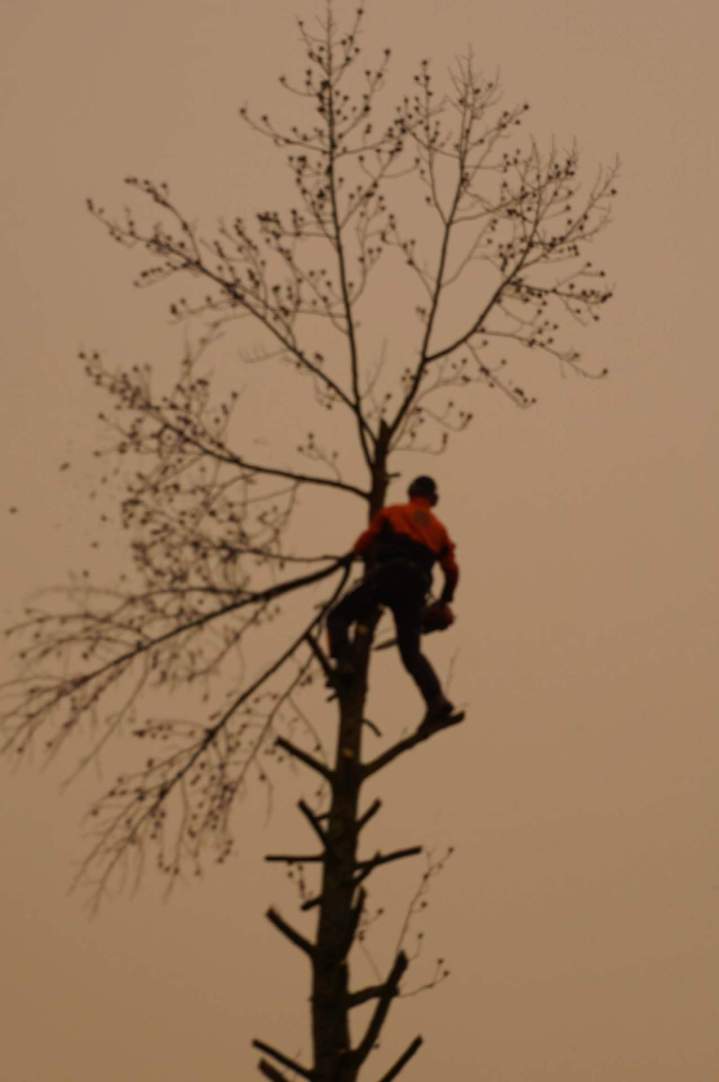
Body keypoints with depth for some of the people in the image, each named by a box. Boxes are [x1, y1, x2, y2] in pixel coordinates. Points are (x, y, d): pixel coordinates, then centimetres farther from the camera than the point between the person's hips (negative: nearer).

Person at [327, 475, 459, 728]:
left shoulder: (391, 513, 19)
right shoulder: (439, 529, 28)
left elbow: (361, 546, 19)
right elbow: (452, 571, 27)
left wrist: (369, 558, 42)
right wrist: (444, 601, 41)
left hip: (386, 575, -4)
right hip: (416, 586, 4)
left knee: (338, 616, 8)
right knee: (411, 652, 5)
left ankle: (343, 663, -18)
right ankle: (436, 698, -18)